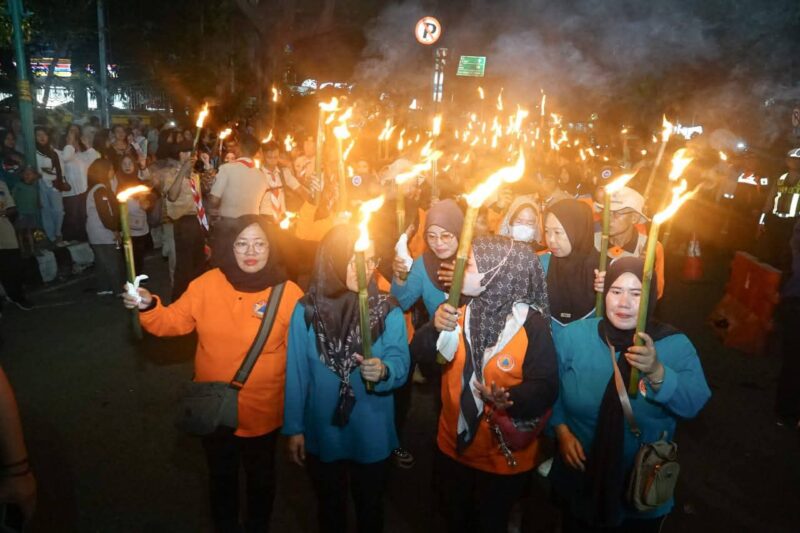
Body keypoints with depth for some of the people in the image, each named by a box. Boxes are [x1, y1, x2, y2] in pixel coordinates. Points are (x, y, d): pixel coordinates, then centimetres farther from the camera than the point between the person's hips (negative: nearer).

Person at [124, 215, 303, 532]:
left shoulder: (288, 294, -18)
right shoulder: (208, 284, -9)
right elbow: (173, 322, -2)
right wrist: (148, 306, -22)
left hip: (262, 413, -2)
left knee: (260, 477, 24)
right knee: (221, 476, 27)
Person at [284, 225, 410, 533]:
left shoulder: (388, 310, -13)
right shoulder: (306, 310, -13)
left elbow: (401, 365, -17)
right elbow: (296, 374, -8)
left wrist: (383, 370, -39)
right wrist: (294, 427, -4)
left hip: (372, 435, 0)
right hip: (322, 434, 0)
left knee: (370, 506, 24)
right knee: (330, 508, 25)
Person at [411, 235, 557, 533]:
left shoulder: (533, 325, -20)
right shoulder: (460, 312, -5)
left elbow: (545, 388, -23)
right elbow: (419, 355, -8)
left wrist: (511, 398, -41)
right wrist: (435, 328, -28)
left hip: (503, 456, -4)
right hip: (452, 446, 5)